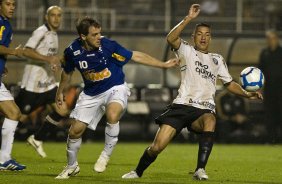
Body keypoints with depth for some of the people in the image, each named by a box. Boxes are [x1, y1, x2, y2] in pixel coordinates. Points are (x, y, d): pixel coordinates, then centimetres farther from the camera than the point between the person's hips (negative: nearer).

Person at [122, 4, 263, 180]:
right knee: (157, 147, -9)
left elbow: (230, 83, 26)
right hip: (182, 106, -2)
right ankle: (138, 172, 21)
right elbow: (171, 38, -13)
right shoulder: (187, 51, 8)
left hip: (205, 109, 2)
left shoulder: (217, 59, 20)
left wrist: (246, 94, 9)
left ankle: (200, 170, -37)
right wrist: (189, 18, -19)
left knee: (210, 120, -37)